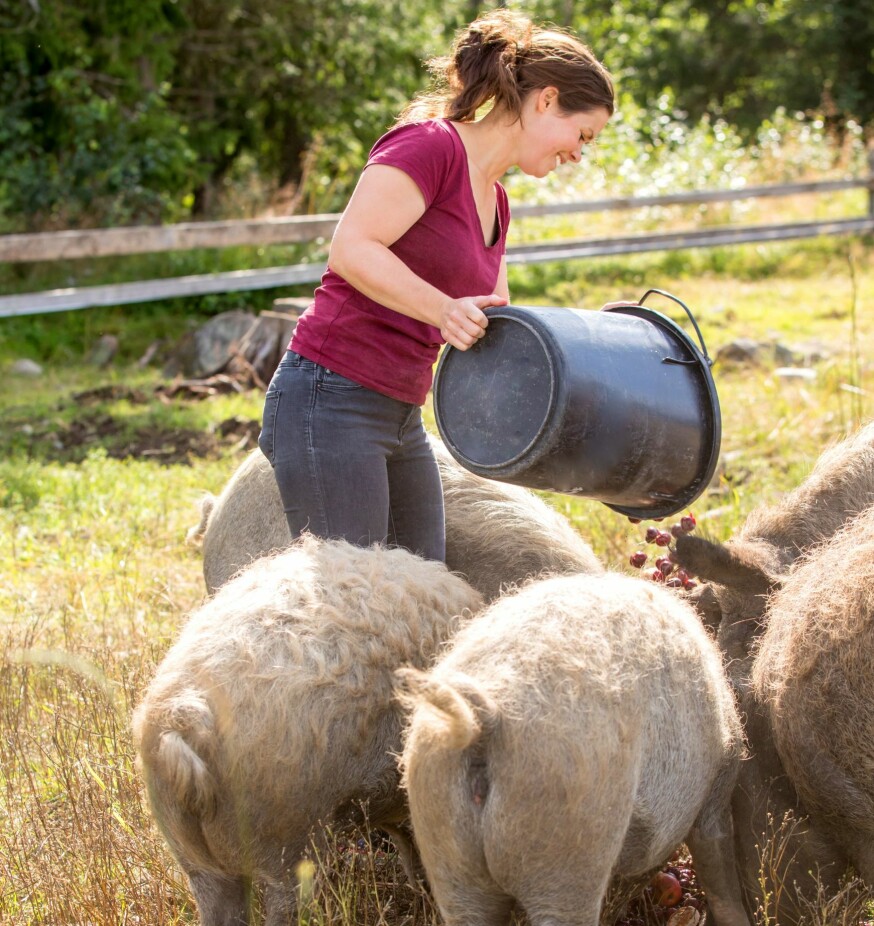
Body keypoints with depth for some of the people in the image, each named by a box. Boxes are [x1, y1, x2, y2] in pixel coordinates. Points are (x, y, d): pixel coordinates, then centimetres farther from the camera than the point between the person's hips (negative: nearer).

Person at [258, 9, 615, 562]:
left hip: (402, 420, 10)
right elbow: (351, 249, -22)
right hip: (331, 404, -9)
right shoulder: (430, 144, -11)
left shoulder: (495, 203, 17)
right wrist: (444, 310, -32)